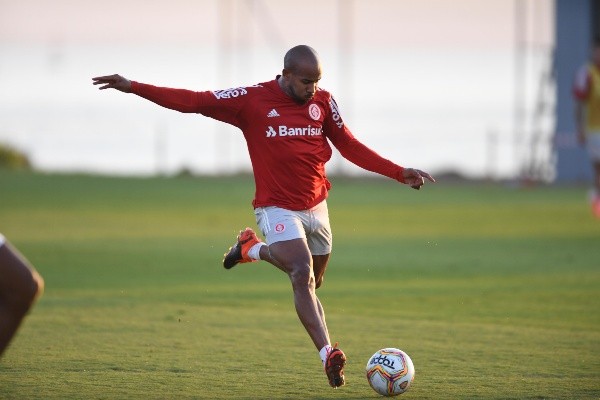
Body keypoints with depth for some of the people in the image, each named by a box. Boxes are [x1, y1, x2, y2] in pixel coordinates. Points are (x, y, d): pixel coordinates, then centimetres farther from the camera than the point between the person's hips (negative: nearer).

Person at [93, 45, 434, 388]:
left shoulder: (323, 102, -2)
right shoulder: (252, 100, -12)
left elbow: (349, 146, 7)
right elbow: (192, 101, -11)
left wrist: (399, 173, 1)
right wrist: (133, 87, -15)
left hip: (316, 206, 5)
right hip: (278, 208, -5)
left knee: (311, 280, 15)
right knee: (303, 275, -23)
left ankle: (253, 249, 40)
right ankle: (329, 356, -25)